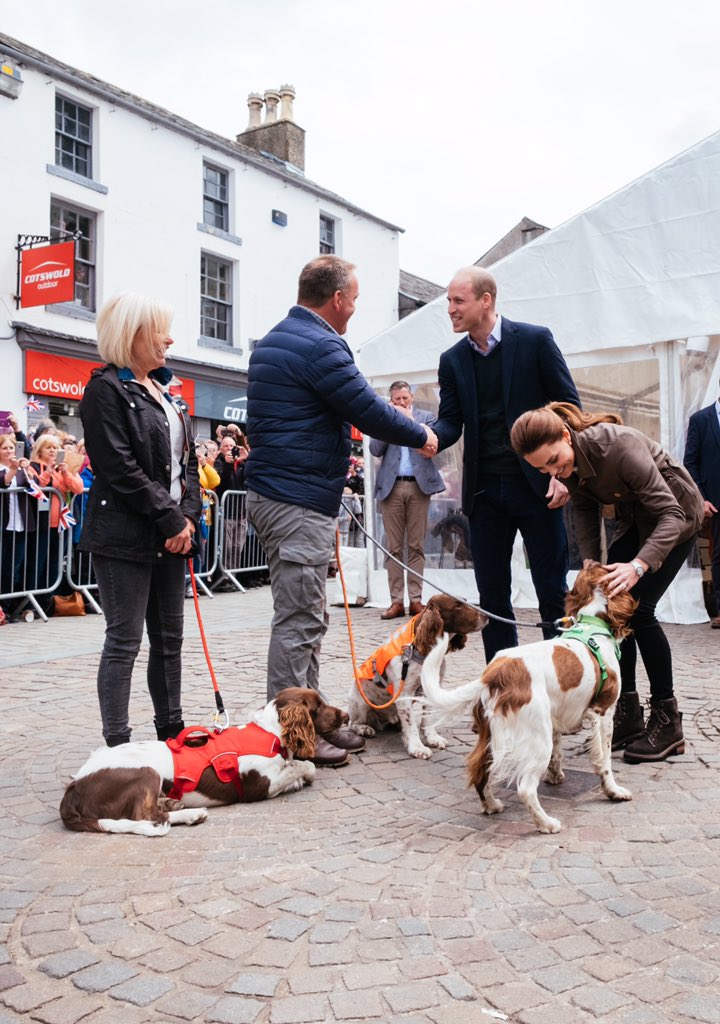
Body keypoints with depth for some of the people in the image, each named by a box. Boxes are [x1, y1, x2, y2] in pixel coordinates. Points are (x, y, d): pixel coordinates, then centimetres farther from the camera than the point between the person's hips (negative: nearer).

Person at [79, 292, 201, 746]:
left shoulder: (162, 391, 17)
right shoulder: (107, 388, -8)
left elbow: (187, 459, 16)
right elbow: (120, 469, -16)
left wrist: (189, 515, 1)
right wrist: (171, 521, -14)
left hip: (171, 534, 8)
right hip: (127, 535, -8)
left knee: (170, 639, 13)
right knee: (124, 641, -3)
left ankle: (171, 730, 24)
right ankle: (117, 744, 5)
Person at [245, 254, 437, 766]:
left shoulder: (273, 340, 18)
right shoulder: (321, 346, -14)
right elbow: (369, 410, -14)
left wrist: (333, 456, 29)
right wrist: (421, 436, 2)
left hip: (274, 489, 11)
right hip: (300, 499, -11)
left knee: (308, 617, 16)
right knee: (300, 621, -5)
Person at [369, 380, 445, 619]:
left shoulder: (425, 416, 12)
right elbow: (376, 450, 1)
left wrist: (410, 420, -5)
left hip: (418, 486, 0)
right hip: (391, 487, 1)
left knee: (416, 546, 0)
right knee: (394, 547, 0)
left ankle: (416, 599, 2)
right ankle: (396, 601, 1)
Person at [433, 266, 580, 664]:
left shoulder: (535, 340, -3)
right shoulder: (452, 360, 8)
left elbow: (569, 406, -1)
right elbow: (451, 421, 4)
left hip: (536, 485, -4)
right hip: (484, 490, 4)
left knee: (553, 592, 2)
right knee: (492, 594, 7)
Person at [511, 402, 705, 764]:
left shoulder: (619, 445, -37)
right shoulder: (569, 462, -16)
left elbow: (671, 514, -36)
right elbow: (585, 512, -5)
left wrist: (639, 565, -49)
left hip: (676, 515, -7)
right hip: (634, 518, 7)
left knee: (637, 608, -14)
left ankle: (667, 723, -2)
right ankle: (627, 714, 6)